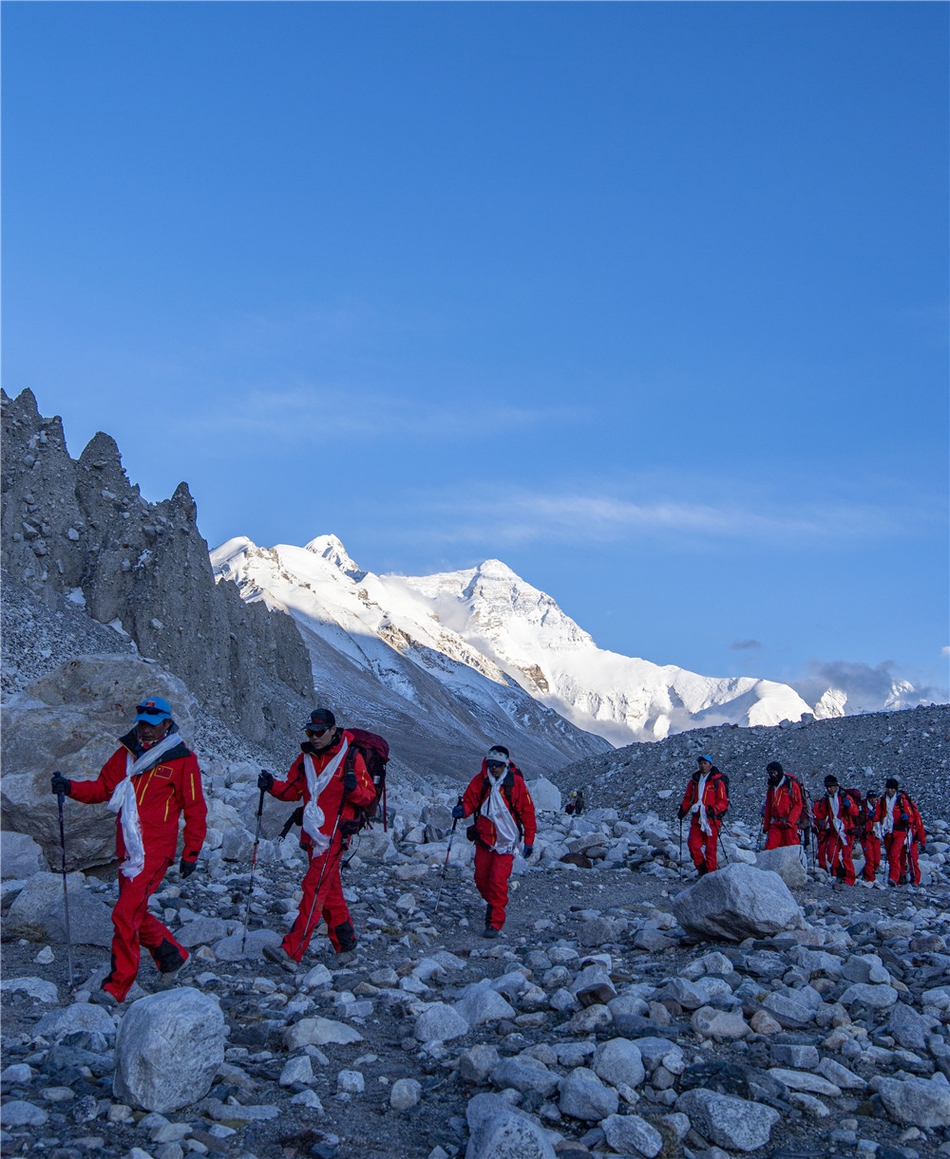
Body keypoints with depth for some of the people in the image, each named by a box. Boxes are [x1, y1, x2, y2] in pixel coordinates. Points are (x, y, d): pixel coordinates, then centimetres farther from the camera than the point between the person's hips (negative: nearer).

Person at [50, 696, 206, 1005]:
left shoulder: (182, 760, -6)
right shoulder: (126, 753, 10)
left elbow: (196, 811, -3)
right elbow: (102, 788, 10)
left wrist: (191, 853, -2)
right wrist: (70, 787, -8)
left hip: (155, 851, -6)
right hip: (127, 850, 6)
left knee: (125, 914, -12)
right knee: (136, 914, 15)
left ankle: (117, 986, -2)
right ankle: (173, 956, 36)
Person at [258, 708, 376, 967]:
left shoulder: (350, 757, -8)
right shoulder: (306, 757, 10)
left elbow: (369, 795, -7)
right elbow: (293, 790, 14)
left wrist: (354, 788, -28)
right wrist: (272, 786, -5)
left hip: (335, 834, -7)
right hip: (312, 833, 7)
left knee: (315, 887, -13)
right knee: (329, 888, 16)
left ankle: (292, 950, -18)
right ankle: (345, 941, 30)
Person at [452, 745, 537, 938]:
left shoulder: (516, 782, -7)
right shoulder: (479, 780, 0)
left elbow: (527, 812, -2)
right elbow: (470, 801, 8)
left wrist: (529, 840, -3)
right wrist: (463, 810, -17)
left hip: (506, 841, -3)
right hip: (484, 839, 3)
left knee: (498, 881, -11)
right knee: (481, 878, 9)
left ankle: (495, 924, -5)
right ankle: (492, 904, 37)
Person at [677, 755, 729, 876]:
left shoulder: (717, 782, -2)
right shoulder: (694, 780, 12)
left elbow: (723, 802, -4)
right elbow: (688, 797, 20)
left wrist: (714, 809, -22)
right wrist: (683, 809, 2)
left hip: (711, 819, -4)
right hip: (696, 819, 4)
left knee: (710, 848, -2)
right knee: (693, 845, -5)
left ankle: (711, 873, 7)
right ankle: (702, 869, 12)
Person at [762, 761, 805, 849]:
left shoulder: (791, 785, -3)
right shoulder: (772, 787, 17)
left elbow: (798, 805, -8)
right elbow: (768, 807, 21)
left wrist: (790, 821, -17)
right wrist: (766, 825, 17)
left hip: (789, 823, -6)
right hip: (775, 824, 6)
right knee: (770, 847, -6)